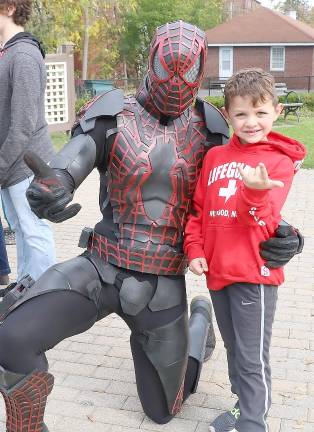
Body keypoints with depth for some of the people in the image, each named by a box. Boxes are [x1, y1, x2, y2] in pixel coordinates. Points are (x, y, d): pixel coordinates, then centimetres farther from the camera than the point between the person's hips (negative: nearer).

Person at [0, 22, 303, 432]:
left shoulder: (208, 130, -1)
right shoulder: (113, 116, -8)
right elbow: (64, 170, -22)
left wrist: (276, 237, -22)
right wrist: (48, 188, -49)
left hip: (163, 285, 1)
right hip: (101, 268, -1)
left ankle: (200, 319, 46)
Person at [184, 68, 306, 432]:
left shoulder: (279, 161, -7)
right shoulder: (214, 156, 7)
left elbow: (260, 219, -17)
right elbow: (197, 210, 12)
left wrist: (255, 191, -36)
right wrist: (195, 250, 2)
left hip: (254, 273, -5)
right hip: (218, 270, 6)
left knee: (252, 359, 2)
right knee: (234, 351, 21)